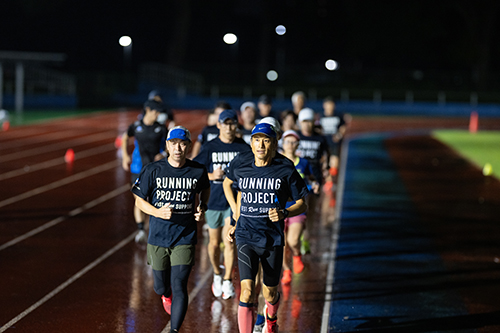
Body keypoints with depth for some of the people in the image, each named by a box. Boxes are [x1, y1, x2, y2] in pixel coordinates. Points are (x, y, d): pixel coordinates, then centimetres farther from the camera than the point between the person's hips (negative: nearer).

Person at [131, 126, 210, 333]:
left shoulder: (198, 171, -3)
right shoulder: (153, 171, -7)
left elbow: (205, 189, 19)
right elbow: (139, 200, 1)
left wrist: (202, 207, 0)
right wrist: (158, 212, -18)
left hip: (185, 239, -1)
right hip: (158, 238, 1)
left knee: (179, 286, -12)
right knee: (161, 288, 14)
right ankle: (167, 296, 51)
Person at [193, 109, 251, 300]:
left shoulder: (244, 148, 0)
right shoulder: (209, 148, -1)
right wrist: (212, 175, -19)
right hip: (215, 200, 1)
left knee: (229, 241, -10)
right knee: (214, 242, 11)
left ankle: (228, 281, -1)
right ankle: (217, 275, 34)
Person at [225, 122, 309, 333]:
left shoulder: (286, 172, -3)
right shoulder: (241, 171, 4)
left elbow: (302, 204, 2)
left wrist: (284, 213, -17)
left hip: (273, 239, 0)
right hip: (246, 238, 0)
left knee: (270, 294, 13)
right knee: (247, 292, -17)